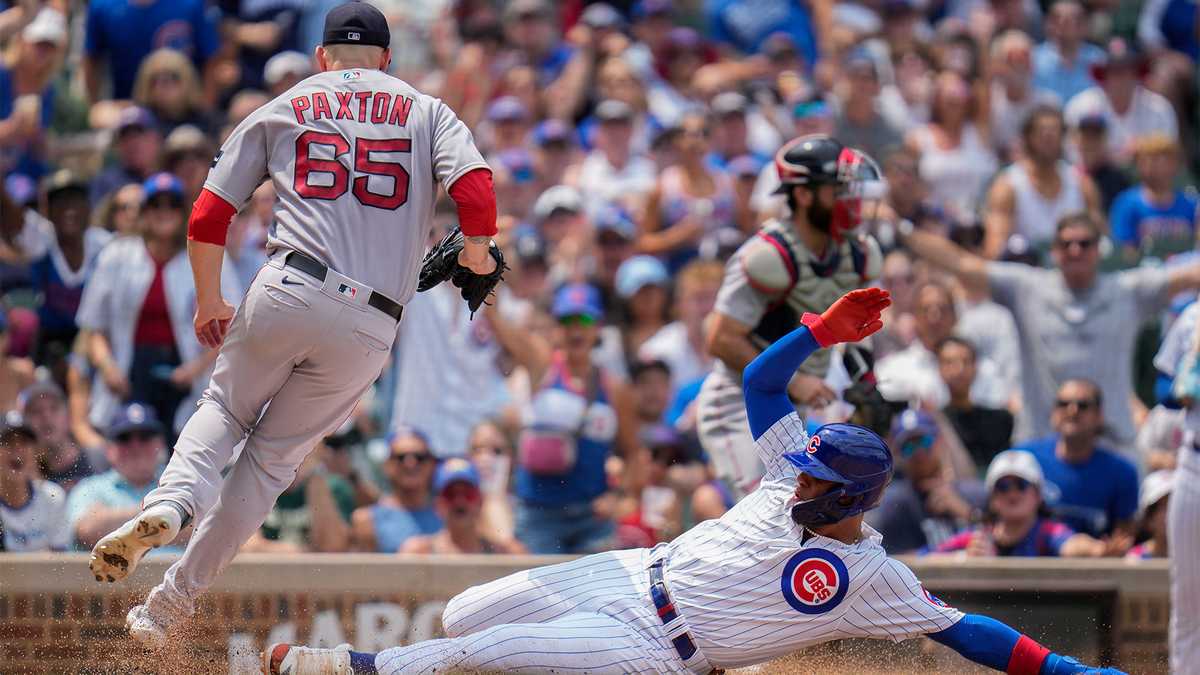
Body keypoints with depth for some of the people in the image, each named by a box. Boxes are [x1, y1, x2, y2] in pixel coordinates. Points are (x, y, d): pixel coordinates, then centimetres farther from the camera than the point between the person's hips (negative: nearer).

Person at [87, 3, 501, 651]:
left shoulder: (280, 110, 17)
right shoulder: (426, 111, 16)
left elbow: (206, 222, 11)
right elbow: (476, 190, -4)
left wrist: (209, 302, 26)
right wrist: (475, 255, 16)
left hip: (289, 292, 0)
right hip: (370, 327, 0)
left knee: (224, 409, 22)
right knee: (273, 455, 12)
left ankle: (170, 502, -10)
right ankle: (172, 600, 8)